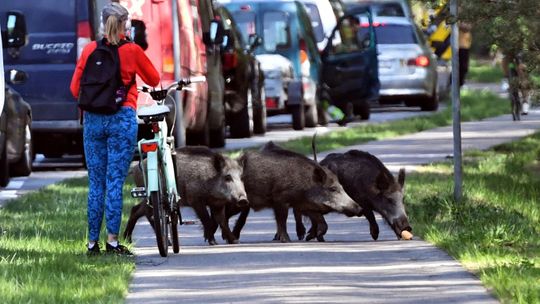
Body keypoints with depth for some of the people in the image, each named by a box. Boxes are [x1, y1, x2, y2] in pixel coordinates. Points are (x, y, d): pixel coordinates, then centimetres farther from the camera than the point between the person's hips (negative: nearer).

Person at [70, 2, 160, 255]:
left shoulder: (89, 50, 3)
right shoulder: (132, 51, -3)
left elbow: (75, 88, 6)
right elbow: (154, 80, 11)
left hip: (92, 119, 3)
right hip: (122, 118, -3)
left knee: (95, 182, 7)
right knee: (115, 181, -3)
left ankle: (92, 242, 8)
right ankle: (112, 239, -8)